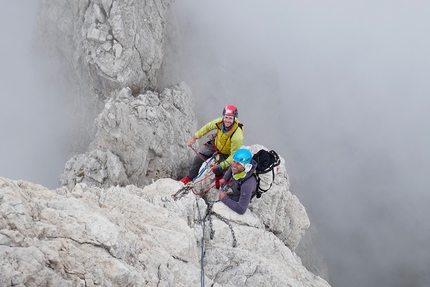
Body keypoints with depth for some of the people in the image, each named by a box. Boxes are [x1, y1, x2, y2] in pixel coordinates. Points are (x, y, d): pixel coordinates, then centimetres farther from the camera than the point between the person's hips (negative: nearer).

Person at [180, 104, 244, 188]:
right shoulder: (219, 122, -30)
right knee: (198, 158, 3)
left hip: (226, 153, -4)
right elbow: (207, 127, -7)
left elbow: (234, 156, -32)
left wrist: (220, 166, -32)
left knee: (217, 170, -8)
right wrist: (194, 137, -3)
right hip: (215, 144, 4)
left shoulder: (238, 136, -42)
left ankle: (219, 177, 32)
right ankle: (190, 177, 28)